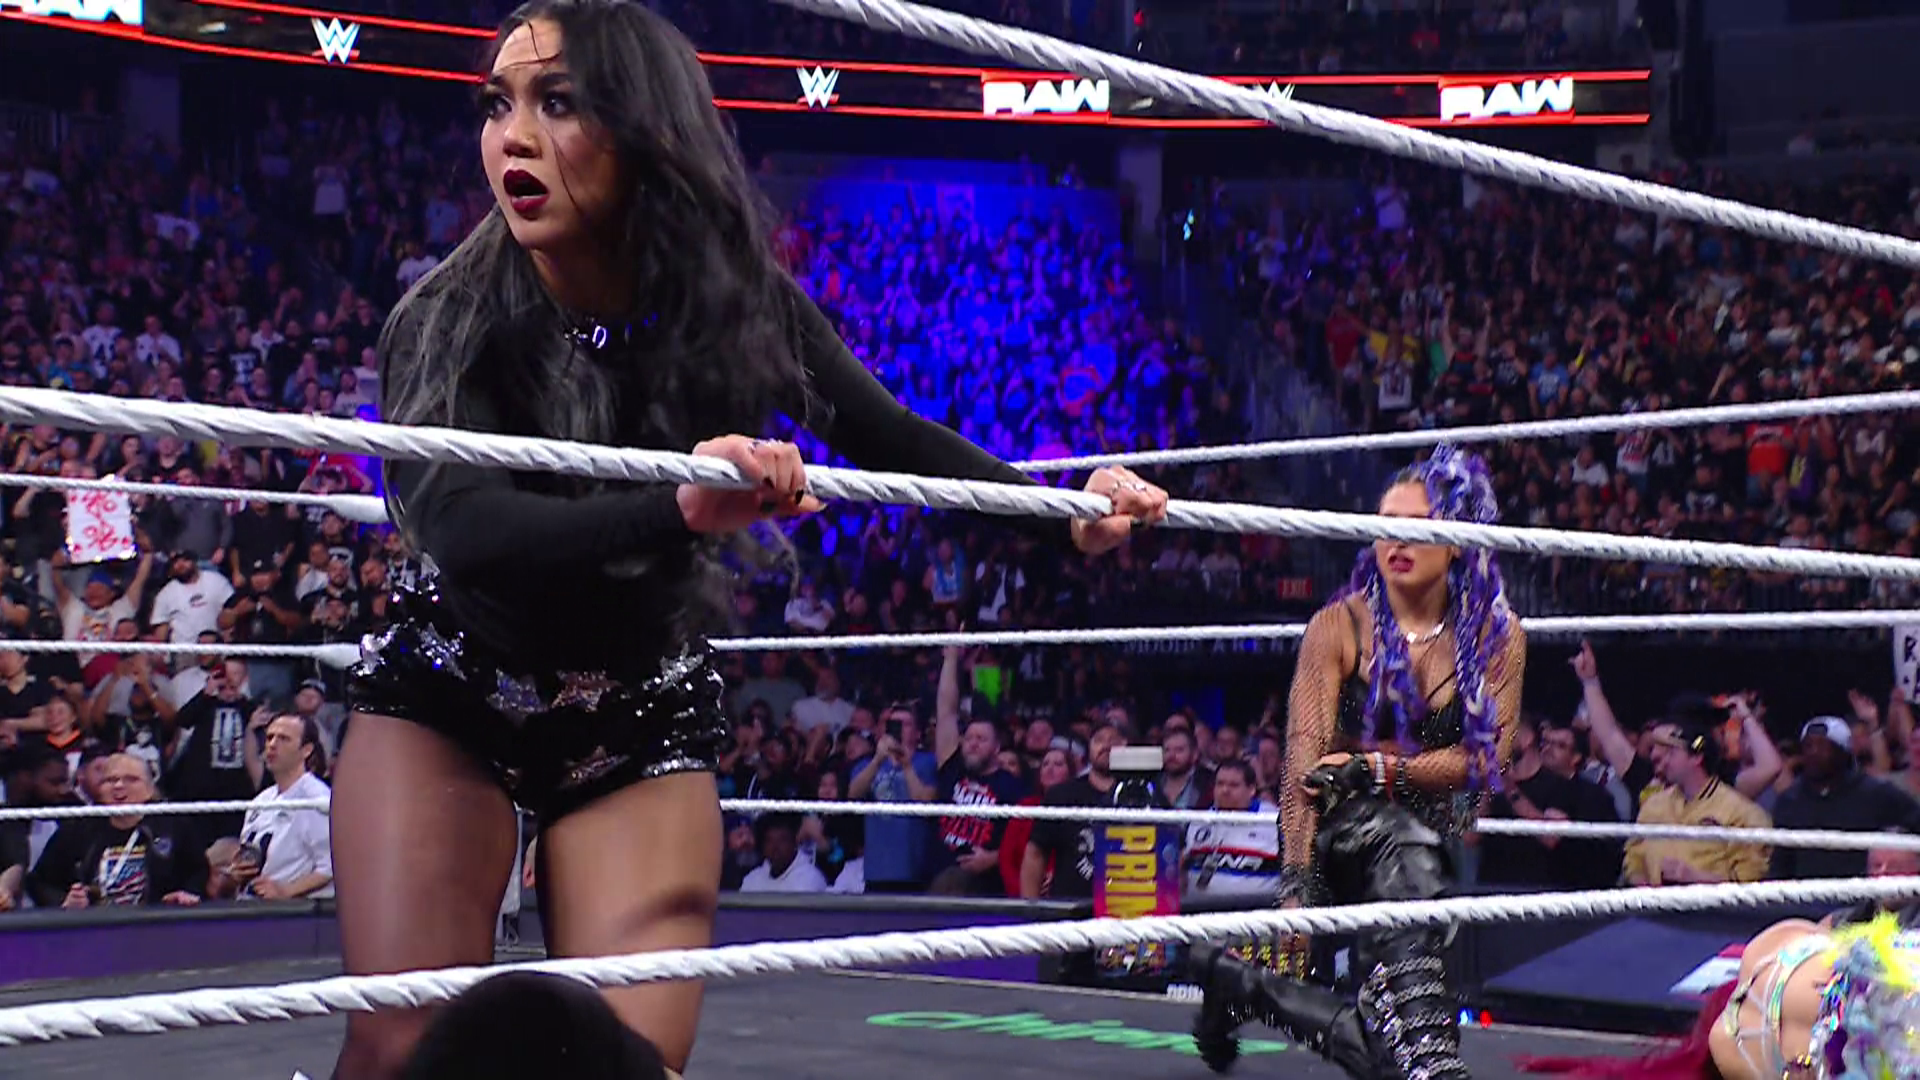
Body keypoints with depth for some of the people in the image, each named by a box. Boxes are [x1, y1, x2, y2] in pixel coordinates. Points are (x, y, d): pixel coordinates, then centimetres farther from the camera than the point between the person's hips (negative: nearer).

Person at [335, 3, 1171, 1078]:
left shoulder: (739, 306, -14)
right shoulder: (451, 321, -22)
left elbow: (895, 440, -5)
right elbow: (467, 531, -38)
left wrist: (1062, 512, -21)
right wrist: (678, 512, -54)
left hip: (645, 720, 2)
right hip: (447, 694, -2)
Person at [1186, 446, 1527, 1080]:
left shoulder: (1497, 638, 1)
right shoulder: (1339, 628, -6)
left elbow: (1487, 759, -7)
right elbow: (1303, 764, -14)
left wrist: (1377, 767, -20)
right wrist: (1296, 884, -25)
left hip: (1436, 840, 3)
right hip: (1342, 831, -3)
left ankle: (1240, 983, 17)